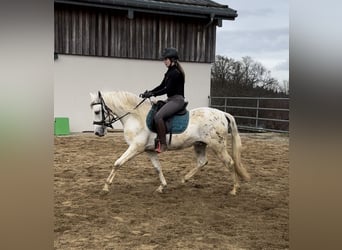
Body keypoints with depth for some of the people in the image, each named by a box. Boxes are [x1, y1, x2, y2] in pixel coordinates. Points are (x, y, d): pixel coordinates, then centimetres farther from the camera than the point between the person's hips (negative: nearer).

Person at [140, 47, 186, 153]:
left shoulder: (175, 73, -15)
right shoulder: (170, 72, 15)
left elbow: (167, 89, -19)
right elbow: (162, 86, 16)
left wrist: (152, 94, -17)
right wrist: (149, 92, 4)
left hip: (177, 100, -11)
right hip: (171, 100, 11)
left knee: (158, 116, -28)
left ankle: (162, 144, -24)